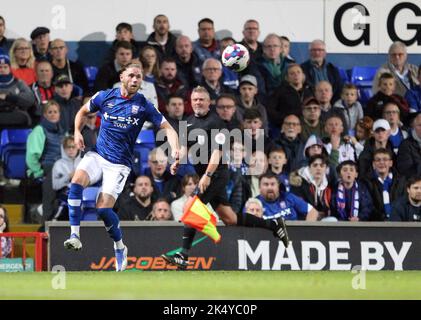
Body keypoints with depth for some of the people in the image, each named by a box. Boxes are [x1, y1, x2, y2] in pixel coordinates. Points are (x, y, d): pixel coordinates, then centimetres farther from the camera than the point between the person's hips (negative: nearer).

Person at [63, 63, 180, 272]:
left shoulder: (143, 105, -1)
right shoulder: (105, 97, 4)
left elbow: (167, 128, 0)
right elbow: (83, 111, 20)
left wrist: (175, 151, -18)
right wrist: (77, 132, 2)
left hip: (119, 164, -2)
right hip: (97, 155, 2)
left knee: (103, 208, -14)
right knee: (76, 182, -28)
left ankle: (120, 248, 11)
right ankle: (75, 235, -24)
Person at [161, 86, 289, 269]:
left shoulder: (214, 122, -12)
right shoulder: (190, 122, 14)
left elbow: (217, 151, -19)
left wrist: (207, 175, -27)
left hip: (216, 174, -9)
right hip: (203, 174, 9)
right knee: (229, 219, 10)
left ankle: (183, 256, -19)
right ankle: (274, 225, 22)